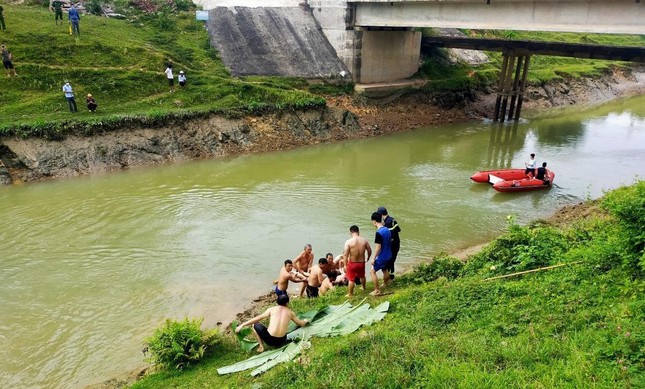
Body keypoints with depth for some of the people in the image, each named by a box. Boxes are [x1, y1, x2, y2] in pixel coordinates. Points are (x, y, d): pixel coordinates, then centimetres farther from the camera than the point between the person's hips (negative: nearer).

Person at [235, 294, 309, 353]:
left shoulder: (271, 309, 3)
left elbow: (257, 319, 5)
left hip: (269, 340, -4)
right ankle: (278, 345, 14)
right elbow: (301, 324, 20)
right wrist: (305, 321, 44)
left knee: (255, 325, 17)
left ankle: (261, 346, 5)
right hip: (281, 341, 4)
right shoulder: (290, 312, 8)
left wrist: (242, 325, 13)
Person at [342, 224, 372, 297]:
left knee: (351, 280, 12)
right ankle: (363, 288, 52)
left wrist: (345, 265, -9)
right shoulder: (364, 240, -6)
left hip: (352, 263, -4)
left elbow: (345, 254, -18)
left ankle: (350, 294, 23)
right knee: (362, 276, 30)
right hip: (361, 263, 4)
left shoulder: (348, 241, -17)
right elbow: (369, 251, 5)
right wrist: (367, 258, 24)